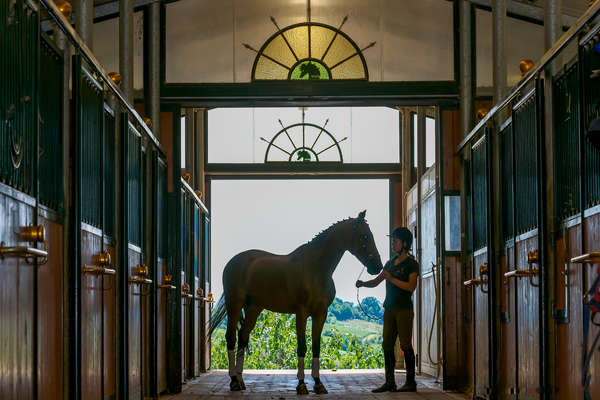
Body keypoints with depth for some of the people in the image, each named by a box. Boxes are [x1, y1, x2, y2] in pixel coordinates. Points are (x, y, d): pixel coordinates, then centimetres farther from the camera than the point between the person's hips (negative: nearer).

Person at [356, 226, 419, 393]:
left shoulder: (411, 264, -4)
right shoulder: (390, 263, 17)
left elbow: (411, 286, -15)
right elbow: (376, 281, 18)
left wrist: (391, 278, -18)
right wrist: (363, 283, -2)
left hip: (404, 309, -7)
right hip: (389, 309, 7)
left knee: (406, 345, -6)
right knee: (387, 345, 5)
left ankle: (411, 382, -2)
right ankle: (390, 382, 9)